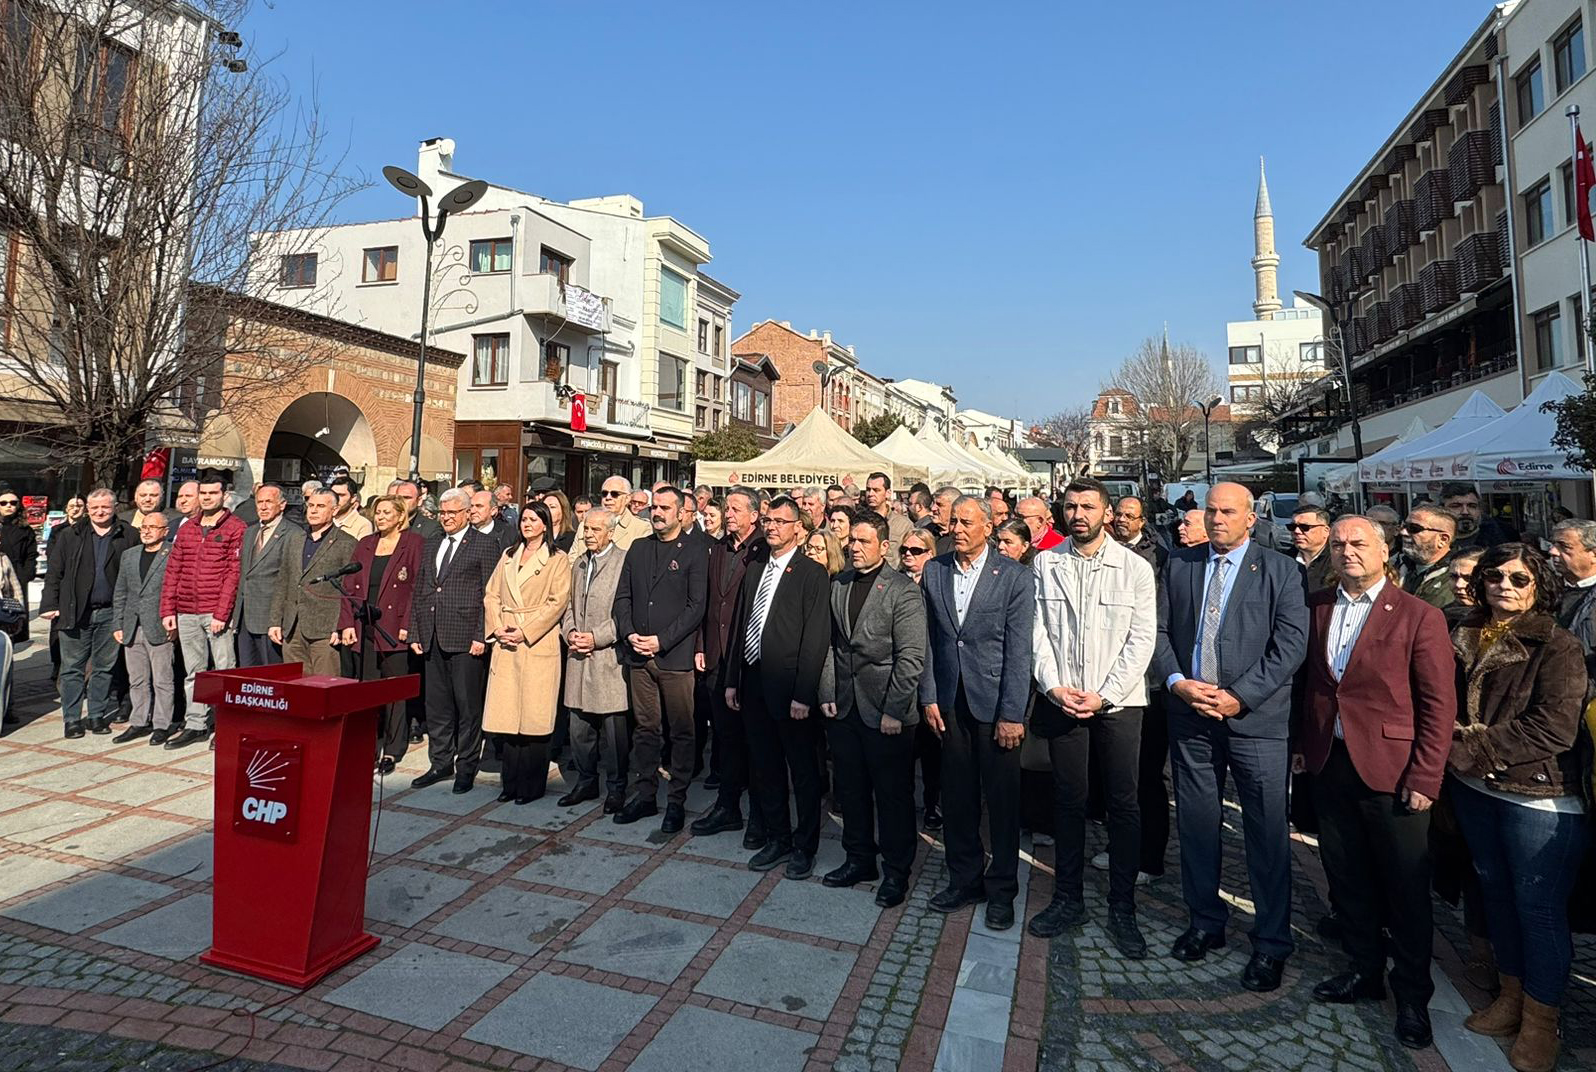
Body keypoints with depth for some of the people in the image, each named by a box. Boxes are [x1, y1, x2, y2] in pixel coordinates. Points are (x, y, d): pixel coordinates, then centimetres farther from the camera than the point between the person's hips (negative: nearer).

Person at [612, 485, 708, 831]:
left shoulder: (695, 550, -3)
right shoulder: (638, 549, 13)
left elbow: (697, 605, -9)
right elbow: (622, 596, 12)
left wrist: (662, 640, -13)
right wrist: (629, 634, -3)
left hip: (676, 656, -4)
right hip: (639, 655, 4)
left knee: (682, 731, 4)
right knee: (646, 728, 12)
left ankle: (677, 800, 15)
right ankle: (645, 795, 23)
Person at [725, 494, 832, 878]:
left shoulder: (813, 573, -9)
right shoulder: (754, 568, 11)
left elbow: (816, 638, -13)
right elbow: (739, 625, 13)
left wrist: (803, 694, -17)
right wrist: (733, 680, 10)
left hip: (790, 687, -6)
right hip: (754, 684, 6)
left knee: (803, 772, 8)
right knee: (765, 769, 16)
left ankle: (805, 846, 24)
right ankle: (777, 839, 32)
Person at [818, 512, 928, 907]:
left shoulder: (903, 590, -10)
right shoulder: (838, 585, 8)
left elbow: (911, 657, -13)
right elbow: (830, 643, 10)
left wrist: (893, 710, -15)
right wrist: (827, 694, 4)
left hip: (886, 711, -5)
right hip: (844, 708, 5)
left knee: (893, 794, 7)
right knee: (851, 790, 16)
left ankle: (896, 871, 24)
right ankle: (859, 859, 34)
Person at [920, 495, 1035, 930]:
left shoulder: (1015, 576, -8)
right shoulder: (934, 572, 4)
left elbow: (1018, 651, -11)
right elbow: (928, 640, 6)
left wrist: (1012, 714, -13)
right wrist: (929, 697, 3)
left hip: (995, 703, -3)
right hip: (950, 703, 4)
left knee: (1002, 799, 8)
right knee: (956, 796, 13)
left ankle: (1001, 889, 27)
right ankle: (964, 879, 32)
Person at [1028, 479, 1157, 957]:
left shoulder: (1135, 568, -2)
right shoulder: (1045, 564, 2)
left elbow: (1142, 640, -5)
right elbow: (1038, 631, 2)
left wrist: (1104, 696, -12)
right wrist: (1054, 687, -9)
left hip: (1118, 702, -1)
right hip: (1060, 700, 2)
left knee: (1123, 805, 6)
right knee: (1068, 801, 11)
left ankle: (1122, 908, 21)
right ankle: (1068, 899, 26)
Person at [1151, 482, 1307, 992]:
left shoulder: (1280, 570, 0)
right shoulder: (1178, 564, 8)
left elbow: (1291, 642, -8)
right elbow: (1160, 630, 7)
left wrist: (1239, 696, -14)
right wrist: (1177, 681, -9)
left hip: (1256, 719, -3)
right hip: (1190, 716, 3)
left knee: (1267, 833, 5)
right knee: (1196, 825, 12)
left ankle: (1271, 944, 21)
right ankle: (1205, 922, 30)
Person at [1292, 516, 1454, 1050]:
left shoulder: (1420, 616, -8)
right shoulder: (1315, 608, 5)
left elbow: (1439, 704, -8)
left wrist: (1424, 777, -12)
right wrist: (1301, 742, 8)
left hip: (1391, 770, -4)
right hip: (1329, 764, 4)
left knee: (1406, 887, 9)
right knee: (1347, 878, 16)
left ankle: (1413, 995, 28)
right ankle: (1365, 970, 35)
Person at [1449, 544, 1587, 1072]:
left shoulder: (1557, 646, -12)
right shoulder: (1465, 637, 4)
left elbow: (1554, 728, -18)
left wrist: (1473, 750, -17)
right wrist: (1455, 746, -4)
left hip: (1539, 796, -5)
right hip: (1475, 790, 6)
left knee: (1538, 906, 5)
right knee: (1497, 892, 18)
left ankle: (1540, 1021, 22)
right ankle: (1511, 996, 35)